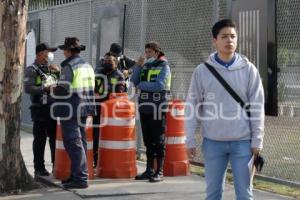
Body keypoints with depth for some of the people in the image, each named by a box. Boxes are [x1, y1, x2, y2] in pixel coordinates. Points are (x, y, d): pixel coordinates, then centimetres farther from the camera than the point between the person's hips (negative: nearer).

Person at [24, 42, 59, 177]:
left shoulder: (50, 68, 16)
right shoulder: (32, 70, -3)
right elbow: (28, 89, -16)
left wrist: (58, 72, 3)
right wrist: (45, 88, -17)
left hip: (54, 107, 6)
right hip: (40, 109, -6)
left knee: (55, 137, 10)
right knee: (40, 139, 0)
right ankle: (39, 168, 7)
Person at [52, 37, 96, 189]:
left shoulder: (69, 66, -12)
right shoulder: (87, 66, 14)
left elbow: (62, 89, -18)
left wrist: (53, 89, 3)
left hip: (71, 110, -9)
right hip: (83, 109, 9)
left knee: (73, 143, -6)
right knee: (80, 141, 13)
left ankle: (80, 178, -8)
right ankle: (77, 175, 22)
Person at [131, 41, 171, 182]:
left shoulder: (163, 66, -3)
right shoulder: (145, 66, 16)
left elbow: (160, 85, -17)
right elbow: (134, 82, 8)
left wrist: (142, 85, -8)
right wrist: (138, 67, -1)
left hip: (157, 107, -6)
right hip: (145, 106, 6)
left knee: (158, 140, -3)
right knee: (148, 140, 10)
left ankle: (159, 172, 0)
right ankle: (149, 170, 17)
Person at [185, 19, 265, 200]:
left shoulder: (248, 69, 0)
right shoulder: (202, 71, 0)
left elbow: (257, 107, 0)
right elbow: (193, 107, 3)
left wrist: (257, 141, -3)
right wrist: (190, 140, 1)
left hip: (242, 141, 0)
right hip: (213, 142, 1)